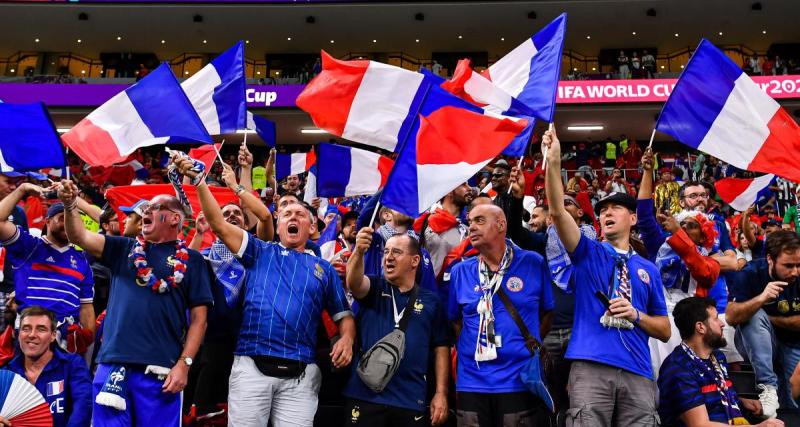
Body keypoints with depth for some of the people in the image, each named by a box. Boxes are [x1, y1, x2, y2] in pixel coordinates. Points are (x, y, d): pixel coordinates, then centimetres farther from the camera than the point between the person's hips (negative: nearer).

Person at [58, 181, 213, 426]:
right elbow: (80, 237, 3)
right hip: (113, 365, 3)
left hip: (160, 369, -2)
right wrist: (70, 205, -14)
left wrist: (184, 363, -7)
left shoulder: (191, 260, 6)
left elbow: (199, 317, 1)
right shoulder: (124, 249, 15)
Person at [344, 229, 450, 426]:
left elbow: (441, 348, 6)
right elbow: (354, 283, -17)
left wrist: (441, 393, -1)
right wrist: (358, 251, -36)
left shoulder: (431, 301, 6)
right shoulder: (374, 287, 5)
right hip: (365, 396, 0)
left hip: (412, 402, 1)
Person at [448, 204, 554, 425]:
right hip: (471, 383, 2)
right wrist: (466, 348, 5)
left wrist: (530, 346, 2)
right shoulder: (460, 271, 4)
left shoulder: (533, 263, -3)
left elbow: (548, 312, 8)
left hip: (520, 381, -2)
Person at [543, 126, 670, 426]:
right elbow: (557, 211, -3)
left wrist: (636, 315, -2)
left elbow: (665, 330, 18)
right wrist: (554, 161, -14)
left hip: (637, 373, 2)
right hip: (591, 367, -2)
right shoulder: (588, 253, 14)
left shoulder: (648, 269, 19)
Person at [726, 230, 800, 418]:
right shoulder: (750, 274, -20)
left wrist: (771, 319, -13)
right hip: (758, 343, -1)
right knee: (755, 315, -32)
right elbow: (732, 317, -28)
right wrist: (761, 299, -41)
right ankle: (768, 386, -28)